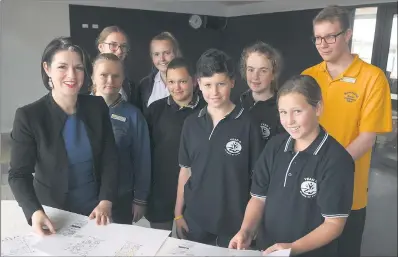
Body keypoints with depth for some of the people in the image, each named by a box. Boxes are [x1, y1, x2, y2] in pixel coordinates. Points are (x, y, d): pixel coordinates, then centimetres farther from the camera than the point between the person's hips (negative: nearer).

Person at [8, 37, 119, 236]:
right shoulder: (29, 116, -14)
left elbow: (110, 159, -5)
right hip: (53, 214, -2)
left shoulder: (97, 107, -6)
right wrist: (35, 212, -29)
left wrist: (106, 202, -18)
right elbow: (19, 174, -13)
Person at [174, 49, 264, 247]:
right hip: (194, 220, 3)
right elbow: (185, 170, 6)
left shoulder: (247, 125, -12)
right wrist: (178, 213, 6)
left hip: (235, 222, -3)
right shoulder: (191, 123, 0)